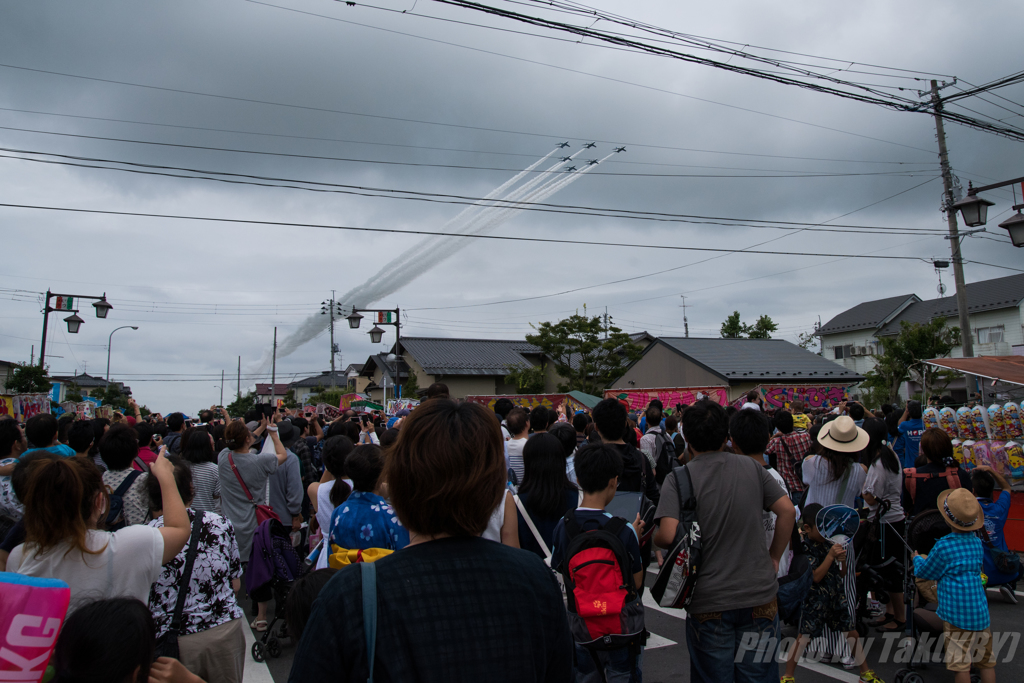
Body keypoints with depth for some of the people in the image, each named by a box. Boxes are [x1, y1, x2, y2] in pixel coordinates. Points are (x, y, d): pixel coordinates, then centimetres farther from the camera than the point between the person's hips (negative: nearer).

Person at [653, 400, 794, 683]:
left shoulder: (678, 478, -12)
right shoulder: (751, 467, 0)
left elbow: (668, 535, -22)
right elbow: (787, 511, 1)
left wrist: (652, 538, 0)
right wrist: (774, 556, 11)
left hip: (709, 603, -3)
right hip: (759, 596, 3)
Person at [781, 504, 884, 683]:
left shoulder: (830, 542, 1)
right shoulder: (803, 547, -14)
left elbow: (842, 574, 10)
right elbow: (815, 577, -20)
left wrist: (842, 561, -11)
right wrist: (831, 556, -22)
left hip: (837, 596, 5)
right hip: (815, 599, -5)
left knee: (852, 632, 12)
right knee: (804, 638, -4)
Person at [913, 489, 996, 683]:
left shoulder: (943, 546, -15)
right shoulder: (977, 543, 6)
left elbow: (923, 573, -1)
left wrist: (917, 558, 20)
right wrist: (928, 559, 30)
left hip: (957, 614, -7)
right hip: (981, 613, 7)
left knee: (961, 665, 0)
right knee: (987, 662, 15)